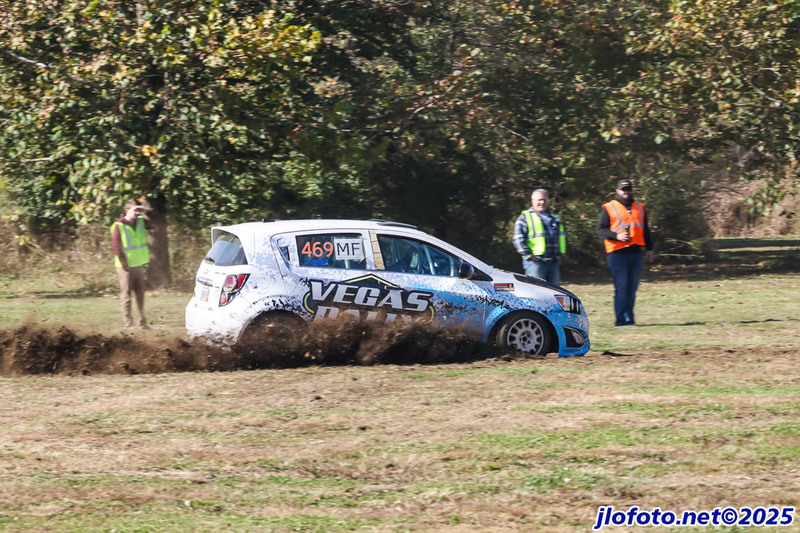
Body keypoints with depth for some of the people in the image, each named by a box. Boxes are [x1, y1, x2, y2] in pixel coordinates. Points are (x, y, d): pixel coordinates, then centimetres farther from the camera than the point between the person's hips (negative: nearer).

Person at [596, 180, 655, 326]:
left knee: (632, 288, 7)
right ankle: (622, 319, -8)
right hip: (618, 253, -5)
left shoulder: (639, 208, 19)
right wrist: (617, 236, -18)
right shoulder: (609, 208, 1)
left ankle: (629, 318, 13)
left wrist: (649, 248, 16)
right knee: (621, 287, -9)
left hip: (636, 253, 5)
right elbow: (600, 230, -3)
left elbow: (645, 230, 25)